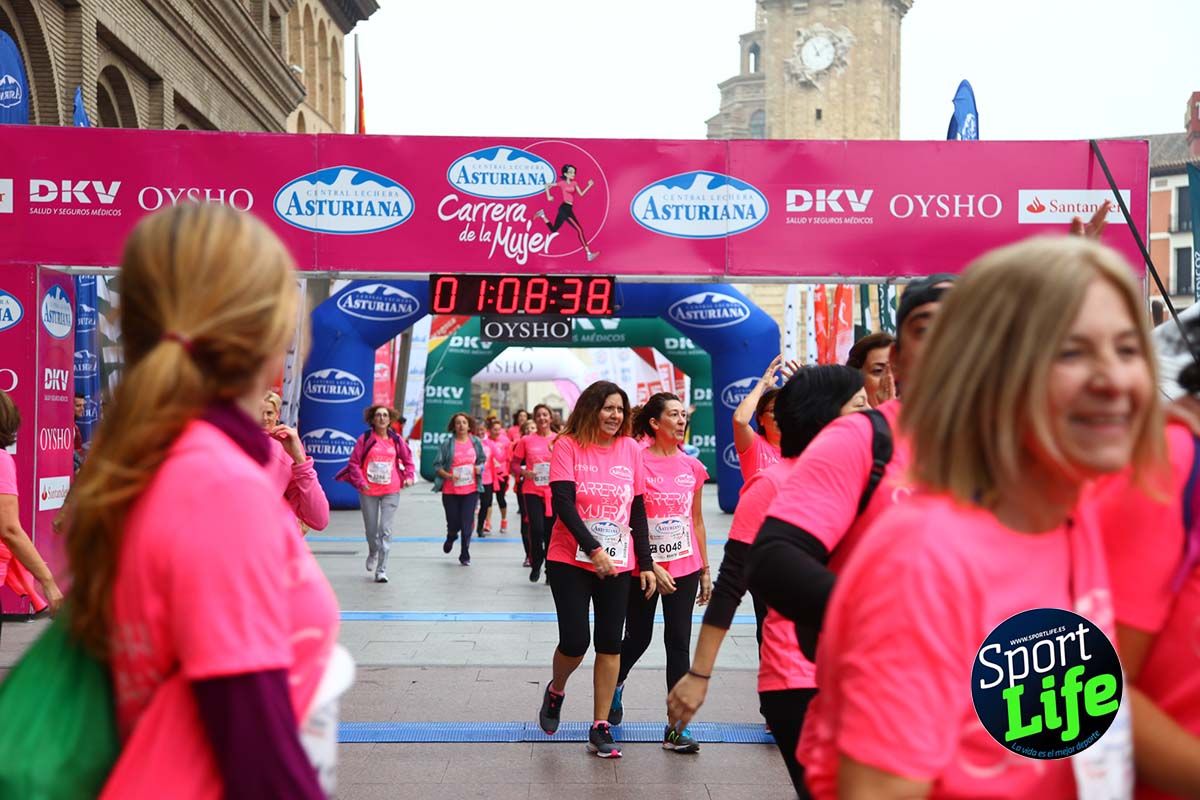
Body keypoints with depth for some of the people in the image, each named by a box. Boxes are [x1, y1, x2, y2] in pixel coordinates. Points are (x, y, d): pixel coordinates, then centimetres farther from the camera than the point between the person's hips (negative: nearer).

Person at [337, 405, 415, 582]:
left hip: (391, 491, 0)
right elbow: (353, 462, -3)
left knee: (385, 530, -8)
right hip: (368, 491, 0)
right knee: (371, 529, 11)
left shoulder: (396, 440, 2)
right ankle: (373, 553, 45)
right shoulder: (365, 439, -3)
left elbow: (407, 460, 14)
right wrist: (360, 482, -15)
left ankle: (381, 570, -3)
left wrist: (409, 476, -2)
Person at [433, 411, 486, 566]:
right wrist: (448, 475, -20)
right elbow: (437, 465, -4)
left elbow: (482, 460, 17)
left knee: (467, 524, -2)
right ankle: (451, 537, 43)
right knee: (453, 523, 6)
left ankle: (465, 556, 12)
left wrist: (479, 468, -4)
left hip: (471, 490, 1)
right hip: (450, 491, -1)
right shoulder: (447, 443, -5)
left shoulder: (476, 442, 4)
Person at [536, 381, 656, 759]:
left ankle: (600, 728, 13)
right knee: (575, 641, -4)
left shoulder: (630, 449, 4)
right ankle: (555, 691, 29)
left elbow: (638, 510, 8)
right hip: (570, 561, -3)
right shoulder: (568, 446, -6)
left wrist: (646, 564, 5)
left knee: (610, 644, 3)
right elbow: (562, 502, -15)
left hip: (618, 564, 3)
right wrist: (593, 548, -23)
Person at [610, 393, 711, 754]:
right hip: (643, 566, -3)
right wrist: (651, 566, -16)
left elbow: (696, 521, 12)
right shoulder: (637, 462, -10)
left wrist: (705, 570, 11)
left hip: (684, 568, 3)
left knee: (678, 644, 2)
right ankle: (615, 685, 43)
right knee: (638, 638, 12)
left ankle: (676, 728, 7)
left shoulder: (692, 467, 5)